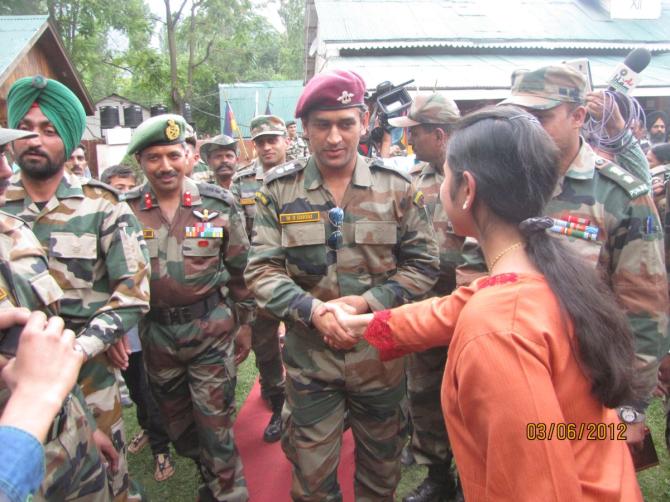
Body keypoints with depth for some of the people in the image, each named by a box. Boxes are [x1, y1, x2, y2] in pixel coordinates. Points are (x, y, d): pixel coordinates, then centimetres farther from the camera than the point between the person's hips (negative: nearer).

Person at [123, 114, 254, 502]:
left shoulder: (219, 204, -6)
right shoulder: (125, 210, -4)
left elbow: (241, 269, 1)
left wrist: (244, 323, 3)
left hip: (212, 327, -2)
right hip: (155, 331, 3)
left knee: (215, 421, 3)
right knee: (176, 419, 19)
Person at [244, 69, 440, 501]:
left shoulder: (396, 187, -4)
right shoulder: (279, 190, -3)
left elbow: (424, 264, -2)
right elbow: (262, 270, -6)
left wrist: (368, 302, -16)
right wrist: (312, 310, -22)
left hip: (381, 353, 1)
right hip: (309, 356, 0)